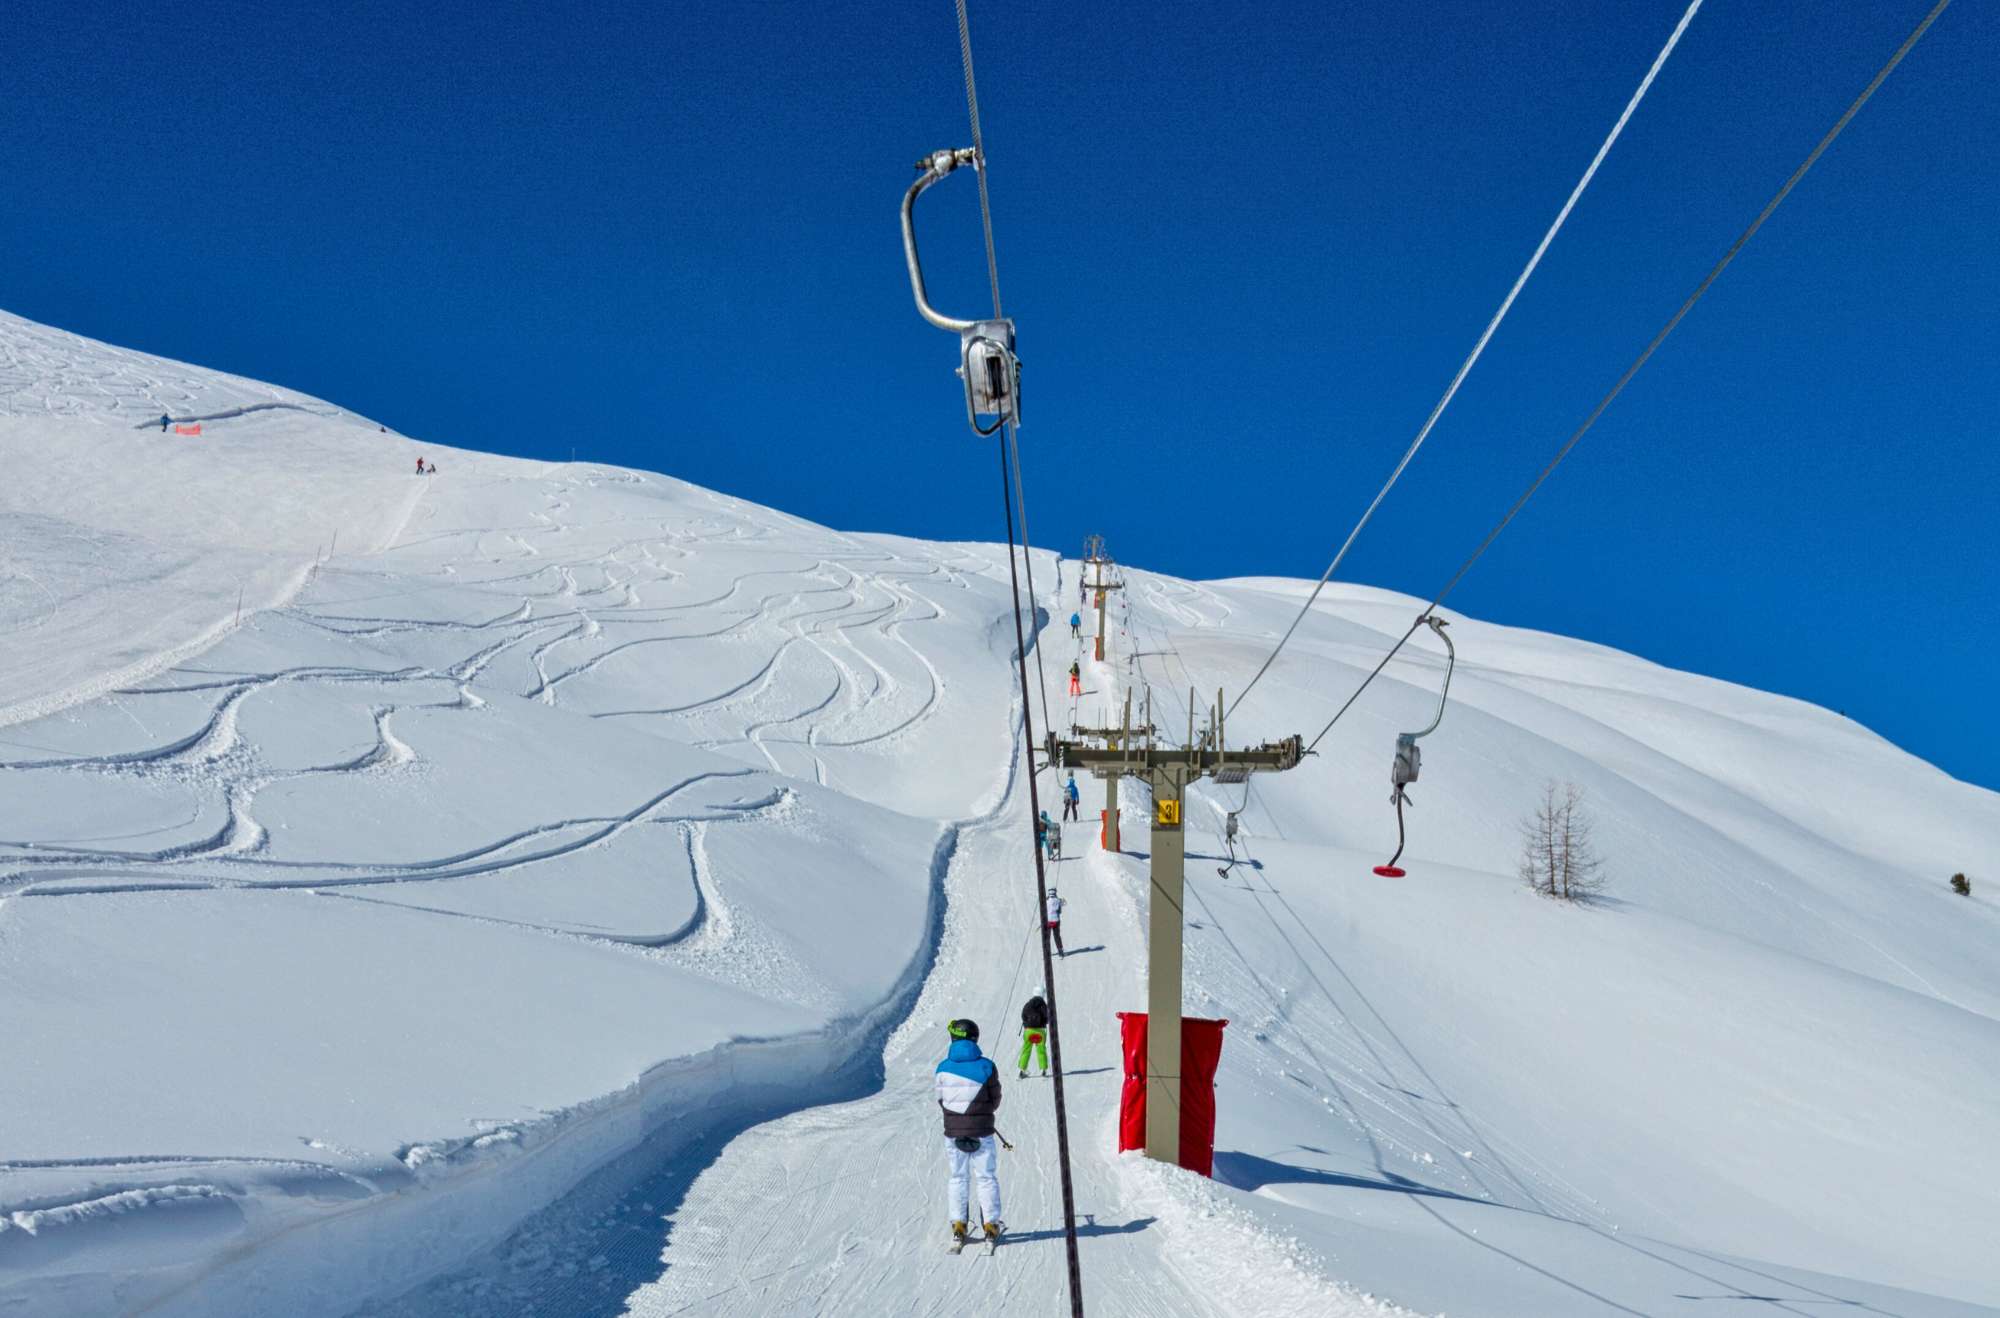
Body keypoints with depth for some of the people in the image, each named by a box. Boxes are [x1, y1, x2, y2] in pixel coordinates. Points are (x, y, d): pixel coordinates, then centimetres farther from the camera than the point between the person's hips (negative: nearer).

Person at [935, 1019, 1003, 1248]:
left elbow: (941, 1101, 1)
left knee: (957, 1178, 14)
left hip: (953, 1132, 2)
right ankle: (991, 1225, 15)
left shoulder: (943, 1068, -8)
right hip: (982, 1133, -1)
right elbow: (995, 1100, -2)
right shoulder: (986, 1067, -12)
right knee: (987, 1178, 11)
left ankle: (958, 1226, 15)